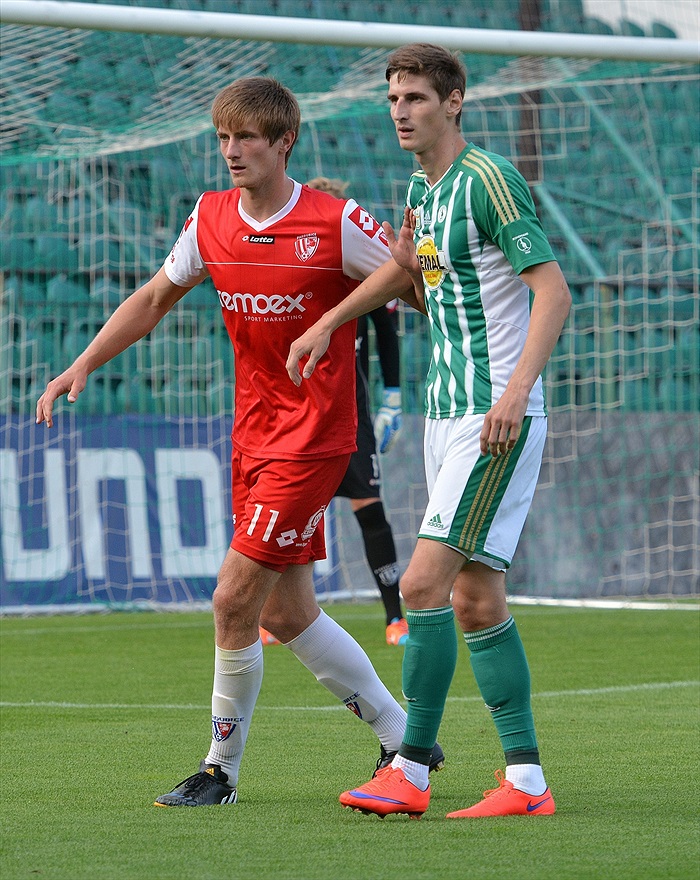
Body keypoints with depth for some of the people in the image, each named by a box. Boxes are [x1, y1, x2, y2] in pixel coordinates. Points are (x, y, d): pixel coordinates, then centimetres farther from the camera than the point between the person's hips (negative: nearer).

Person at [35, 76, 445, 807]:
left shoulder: (337, 223, -13)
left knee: (234, 597, -10)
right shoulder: (211, 218, 4)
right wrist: (84, 365, 9)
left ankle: (221, 768, 5)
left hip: (312, 436, -7)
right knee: (286, 613, 9)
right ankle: (402, 738, 24)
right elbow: (155, 298, 17)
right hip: (252, 432, 7)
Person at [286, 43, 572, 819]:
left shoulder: (489, 180, -13)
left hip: (498, 419, -9)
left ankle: (410, 772, -8)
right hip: (447, 413, 9)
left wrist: (517, 389, -29)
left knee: (424, 583, -13)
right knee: (475, 602, 6)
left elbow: (553, 289, -20)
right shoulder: (422, 187, 14)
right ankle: (526, 780, 9)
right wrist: (326, 324, 22)